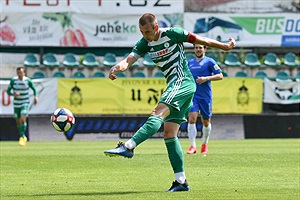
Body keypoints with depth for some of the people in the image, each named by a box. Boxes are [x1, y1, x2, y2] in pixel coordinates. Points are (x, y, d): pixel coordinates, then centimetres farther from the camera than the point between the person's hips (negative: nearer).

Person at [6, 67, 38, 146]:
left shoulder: (28, 80, -9)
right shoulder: (13, 80, -7)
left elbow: (34, 89, 7)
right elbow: (8, 91, -3)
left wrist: (36, 96, -10)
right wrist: (13, 94, -24)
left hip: (25, 103, -2)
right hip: (16, 104, 2)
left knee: (23, 119, -21)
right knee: (18, 122, 8)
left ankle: (22, 137, -12)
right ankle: (23, 137, 29)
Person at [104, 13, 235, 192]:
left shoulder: (172, 34, -9)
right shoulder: (145, 43, 8)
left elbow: (200, 40, 1)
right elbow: (129, 59, -5)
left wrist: (225, 46, 9)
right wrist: (117, 67, -29)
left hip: (183, 82, -8)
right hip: (174, 85, 8)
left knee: (158, 114, -26)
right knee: (169, 134, 2)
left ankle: (128, 146, -43)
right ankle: (181, 181, 2)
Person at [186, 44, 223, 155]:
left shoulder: (209, 62, -2)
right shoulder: (190, 63, 12)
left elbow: (220, 76, -6)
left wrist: (206, 78, -17)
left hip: (205, 96, -2)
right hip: (192, 95, 2)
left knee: (206, 122, 9)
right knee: (191, 119, -14)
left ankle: (205, 144, 30)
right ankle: (193, 146, -14)